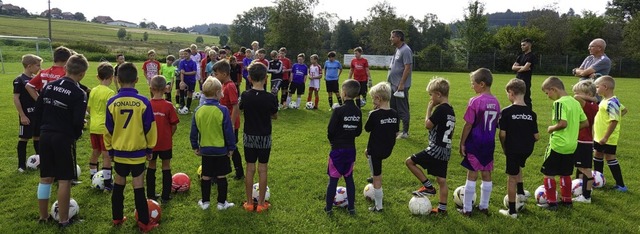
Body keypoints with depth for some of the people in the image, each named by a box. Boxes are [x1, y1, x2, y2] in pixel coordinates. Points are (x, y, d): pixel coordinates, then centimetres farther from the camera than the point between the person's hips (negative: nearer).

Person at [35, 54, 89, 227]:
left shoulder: (49, 86, 4)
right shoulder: (79, 93, -15)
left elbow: (38, 110, 8)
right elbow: (78, 122, -18)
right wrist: (77, 134, 2)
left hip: (45, 136, 6)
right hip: (64, 138, -6)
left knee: (45, 178, 15)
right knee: (64, 180, 3)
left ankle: (43, 216, 26)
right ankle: (63, 220, 11)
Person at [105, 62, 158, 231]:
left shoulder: (112, 103, -7)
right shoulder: (143, 102, -13)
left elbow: (108, 129, 1)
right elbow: (150, 128, -6)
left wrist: (109, 148, 15)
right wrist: (150, 148, 7)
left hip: (119, 151, 2)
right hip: (137, 151, -2)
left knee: (119, 184, 17)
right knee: (138, 186, 3)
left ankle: (117, 218, 28)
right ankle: (144, 223, 9)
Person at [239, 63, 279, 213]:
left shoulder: (245, 96, -10)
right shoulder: (270, 98, -14)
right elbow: (275, 116, 1)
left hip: (249, 137, 1)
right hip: (264, 138, -1)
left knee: (250, 168, 10)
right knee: (262, 169, 7)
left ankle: (249, 203, 17)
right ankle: (261, 203, 15)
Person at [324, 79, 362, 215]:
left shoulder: (339, 111, -18)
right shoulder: (358, 112, 0)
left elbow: (330, 130, -15)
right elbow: (359, 131, 7)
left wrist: (332, 141, 3)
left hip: (338, 149, -5)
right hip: (351, 149, 5)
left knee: (333, 179, 5)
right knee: (349, 178, 14)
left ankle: (329, 208, 13)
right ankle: (351, 208, 20)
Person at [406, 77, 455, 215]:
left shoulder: (440, 109, -16)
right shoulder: (451, 111, 13)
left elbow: (428, 125, -15)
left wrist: (429, 109, -3)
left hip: (435, 149, -9)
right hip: (446, 151, 9)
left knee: (409, 161, 0)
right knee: (441, 180, 12)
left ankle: (428, 187, 3)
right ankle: (442, 208, 18)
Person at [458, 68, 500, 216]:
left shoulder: (475, 101, -15)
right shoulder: (496, 102, 4)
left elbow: (468, 125, -13)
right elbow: (496, 124, 10)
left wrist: (462, 143, -6)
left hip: (475, 143, -5)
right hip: (489, 144, 6)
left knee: (472, 175, 2)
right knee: (486, 175, 14)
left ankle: (467, 209, 9)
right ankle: (484, 206, 24)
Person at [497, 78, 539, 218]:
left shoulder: (506, 112, -14)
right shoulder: (531, 113, -2)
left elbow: (502, 134, -14)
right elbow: (536, 136, 0)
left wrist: (504, 148, 3)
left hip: (513, 149, -4)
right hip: (528, 150, 4)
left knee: (512, 177, 6)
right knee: (518, 167, 33)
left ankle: (512, 211, 16)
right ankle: (521, 193, 27)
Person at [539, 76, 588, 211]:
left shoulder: (559, 103, -17)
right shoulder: (575, 102, 8)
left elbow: (563, 123, -27)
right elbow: (585, 123, 12)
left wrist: (551, 128, -11)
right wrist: (572, 129, 14)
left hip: (558, 144, -8)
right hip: (572, 145, 8)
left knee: (548, 173, 4)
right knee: (565, 174, 20)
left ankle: (551, 203, 7)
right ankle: (567, 200, 28)